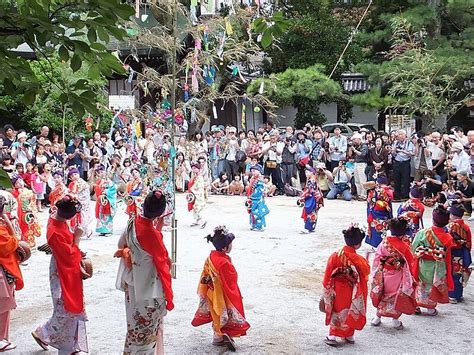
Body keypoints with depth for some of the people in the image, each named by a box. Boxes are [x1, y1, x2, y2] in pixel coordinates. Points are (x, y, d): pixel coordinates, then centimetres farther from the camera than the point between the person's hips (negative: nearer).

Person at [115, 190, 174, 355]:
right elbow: (163, 258, -12)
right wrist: (159, 231, -7)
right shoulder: (151, 233, -29)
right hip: (148, 285, -7)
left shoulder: (133, 221, -8)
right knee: (147, 326, 10)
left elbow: (121, 244, 7)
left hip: (132, 282, 7)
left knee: (136, 322, 23)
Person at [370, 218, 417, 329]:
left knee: (384, 295, 17)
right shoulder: (404, 246, -17)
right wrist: (410, 277, 7)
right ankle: (395, 320, 17)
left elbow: (377, 260, -4)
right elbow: (409, 262, -7)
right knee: (398, 296, 12)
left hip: (385, 274, 3)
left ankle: (377, 317, 23)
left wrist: (376, 273, 9)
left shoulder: (384, 243, -11)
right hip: (398, 276, -2)